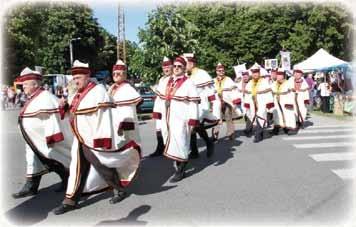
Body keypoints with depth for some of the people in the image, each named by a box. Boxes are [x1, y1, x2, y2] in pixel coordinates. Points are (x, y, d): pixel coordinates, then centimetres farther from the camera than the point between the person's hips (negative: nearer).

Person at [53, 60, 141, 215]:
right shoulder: (77, 94, 11)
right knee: (77, 170, 12)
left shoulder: (98, 91, -15)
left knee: (104, 167, 4)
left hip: (95, 140, -8)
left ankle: (120, 190, 25)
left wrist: (102, 141, -25)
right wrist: (64, 106, -1)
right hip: (81, 140, 8)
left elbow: (104, 118, -21)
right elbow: (71, 113, 22)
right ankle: (70, 201, 22)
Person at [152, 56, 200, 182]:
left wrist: (192, 121, -15)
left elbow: (193, 104, -10)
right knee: (170, 144, 13)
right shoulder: (164, 81, 11)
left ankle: (180, 171, 12)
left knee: (179, 144, -3)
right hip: (166, 119, 6)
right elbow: (159, 98, 15)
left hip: (180, 119, -6)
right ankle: (178, 167, 29)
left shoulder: (189, 83, -7)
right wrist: (157, 113, 10)